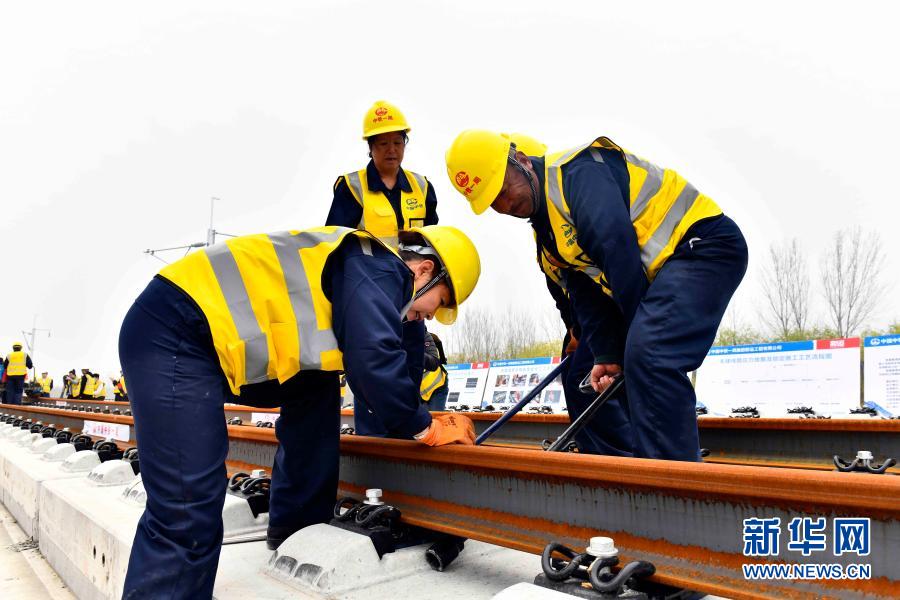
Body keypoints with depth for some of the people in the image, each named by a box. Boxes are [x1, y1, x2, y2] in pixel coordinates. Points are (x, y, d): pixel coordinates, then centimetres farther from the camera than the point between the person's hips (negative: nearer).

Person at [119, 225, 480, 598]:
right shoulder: (379, 268, -8)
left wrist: (416, 417, 27)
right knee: (187, 514, -14)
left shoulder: (363, 267, 21)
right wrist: (424, 428, -4)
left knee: (316, 389, 18)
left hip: (199, 336, 10)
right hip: (173, 338, -10)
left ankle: (298, 531, 27)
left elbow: (362, 363, 29)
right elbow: (373, 361, -19)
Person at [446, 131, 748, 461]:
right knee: (583, 376, 10)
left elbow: (617, 250, -27)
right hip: (655, 274, 10)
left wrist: (642, 335, -20)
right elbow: (585, 293, 4)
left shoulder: (577, 172, -20)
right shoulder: (545, 227, 10)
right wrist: (606, 353, -8)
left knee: (650, 358, -32)